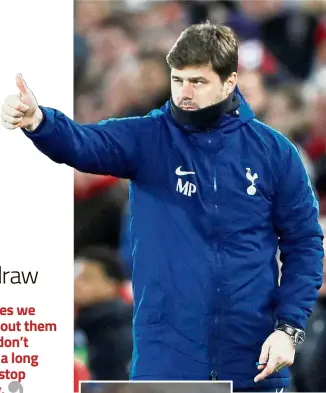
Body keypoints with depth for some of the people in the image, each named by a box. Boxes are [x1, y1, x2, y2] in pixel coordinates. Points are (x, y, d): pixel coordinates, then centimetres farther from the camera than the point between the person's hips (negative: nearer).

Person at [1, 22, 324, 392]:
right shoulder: (147, 139, -1)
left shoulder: (273, 151, 1)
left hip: (251, 356, 1)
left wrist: (289, 328, -6)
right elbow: (80, 144, -19)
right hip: (166, 354, -1)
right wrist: (37, 121, -42)